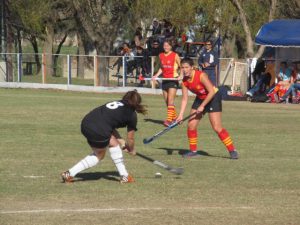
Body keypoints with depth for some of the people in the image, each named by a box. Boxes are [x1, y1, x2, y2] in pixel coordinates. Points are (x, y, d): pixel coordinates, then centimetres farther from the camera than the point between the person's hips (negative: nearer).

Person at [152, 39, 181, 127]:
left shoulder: (175, 55, -5)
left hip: (173, 80, -6)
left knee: (170, 101, -15)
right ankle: (174, 117, 23)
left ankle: (169, 120, -22)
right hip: (165, 80, 6)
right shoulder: (161, 56, 10)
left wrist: (180, 76, -16)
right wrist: (156, 75, 6)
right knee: (167, 102, 9)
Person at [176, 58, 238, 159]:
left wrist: (202, 106, -27)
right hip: (200, 98, 7)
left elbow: (211, 92, -29)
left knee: (217, 127, -14)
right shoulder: (184, 81, -10)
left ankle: (232, 150, -5)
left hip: (213, 98, -7)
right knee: (191, 125, -1)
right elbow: (185, 99, -6)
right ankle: (193, 151, 15)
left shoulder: (201, 76, -29)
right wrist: (181, 114, -15)